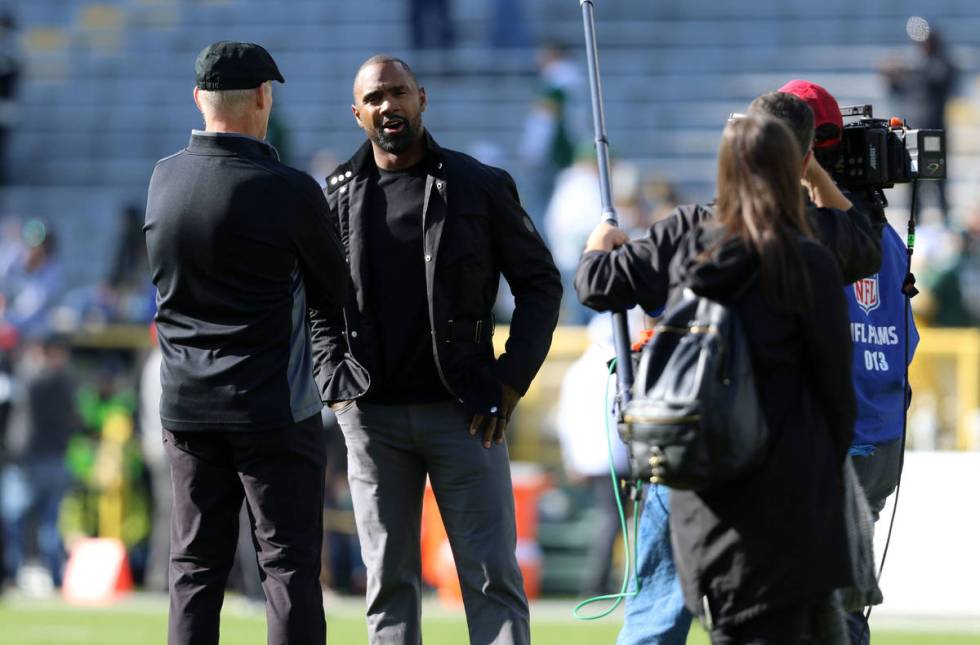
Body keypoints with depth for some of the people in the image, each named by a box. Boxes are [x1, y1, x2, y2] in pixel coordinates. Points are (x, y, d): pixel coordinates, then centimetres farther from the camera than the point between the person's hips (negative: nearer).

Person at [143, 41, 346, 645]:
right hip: (275, 409, -5)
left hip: (186, 407, 5)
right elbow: (334, 292, -2)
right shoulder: (289, 191, -14)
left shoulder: (164, 180, 2)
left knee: (196, 567, 9)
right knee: (290, 562, -1)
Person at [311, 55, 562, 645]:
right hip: (372, 415, 2)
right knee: (389, 579, 5)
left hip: (463, 411, -1)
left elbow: (540, 281, 8)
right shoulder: (337, 196, 8)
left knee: (493, 575, -4)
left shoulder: (481, 186, 3)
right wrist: (335, 386, 2)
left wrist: (513, 381, -1)